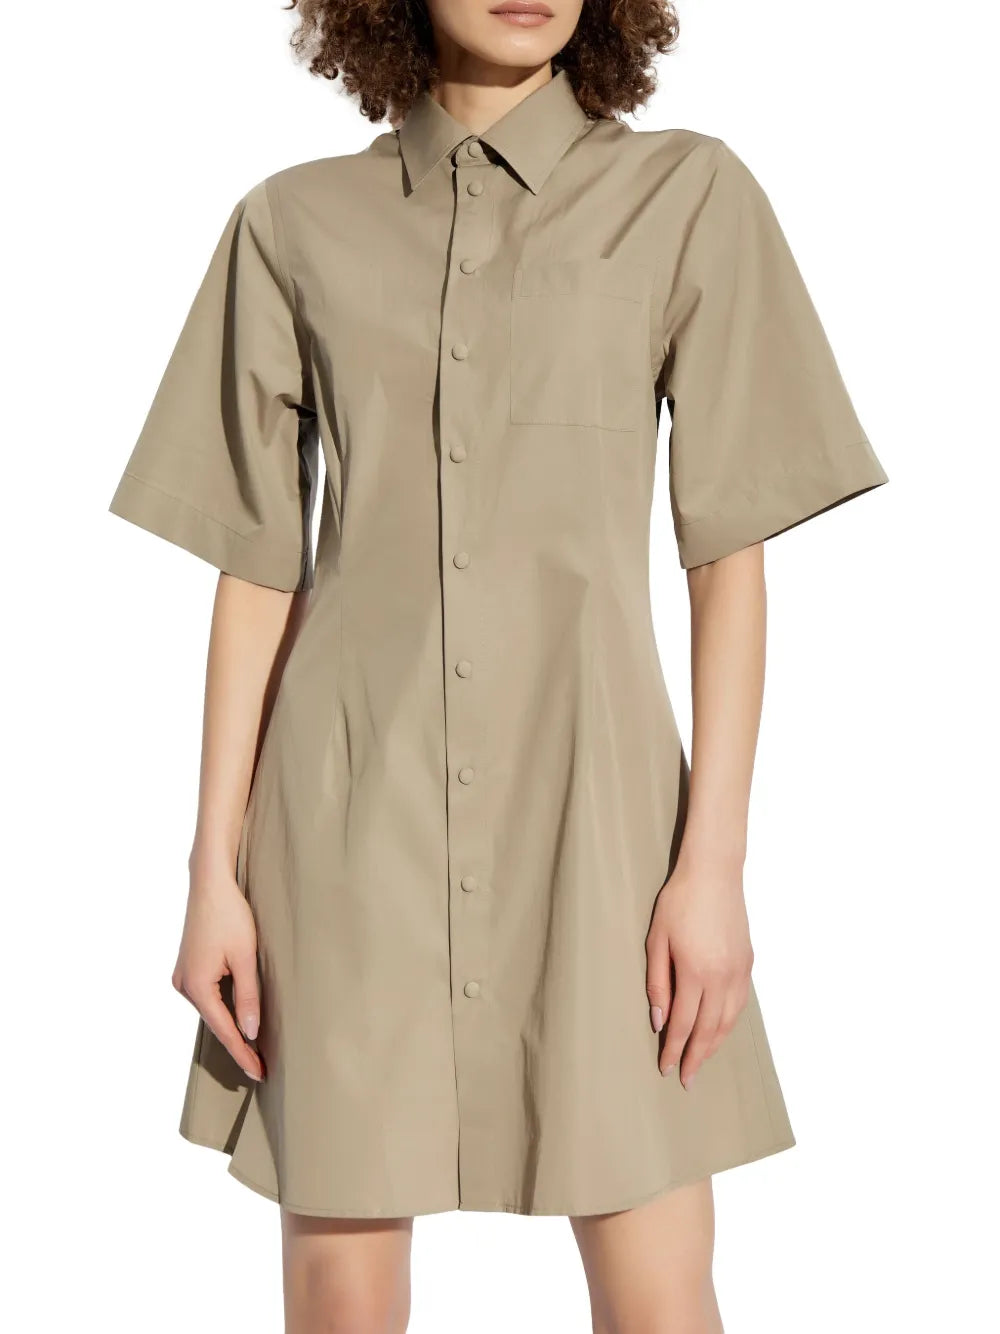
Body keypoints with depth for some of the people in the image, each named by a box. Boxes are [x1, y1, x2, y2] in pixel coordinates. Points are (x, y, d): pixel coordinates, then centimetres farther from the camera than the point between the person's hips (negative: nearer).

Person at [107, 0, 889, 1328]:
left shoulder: (689, 196, 2)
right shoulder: (294, 224, 5)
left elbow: (730, 559, 0)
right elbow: (256, 572, 5)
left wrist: (715, 860, -6)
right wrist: (213, 872, 1)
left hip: (588, 801, -1)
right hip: (355, 816, 1)